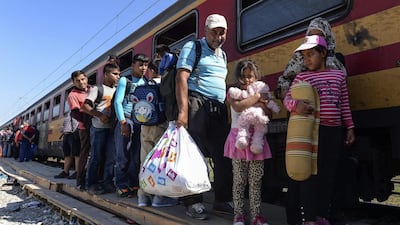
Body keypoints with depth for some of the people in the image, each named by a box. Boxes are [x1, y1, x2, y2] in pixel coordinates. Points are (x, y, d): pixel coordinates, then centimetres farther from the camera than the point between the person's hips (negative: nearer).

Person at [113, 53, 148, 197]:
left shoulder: (147, 83, 15)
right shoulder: (124, 80, 6)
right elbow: (118, 102, -2)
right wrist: (123, 122, -11)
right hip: (125, 120, -3)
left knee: (137, 156, 5)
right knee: (123, 155, -1)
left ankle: (133, 184, 14)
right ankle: (122, 185, 7)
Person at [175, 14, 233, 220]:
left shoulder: (222, 55, 22)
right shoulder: (193, 48, 1)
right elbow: (181, 78, -11)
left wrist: (227, 109, 15)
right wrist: (183, 111, -21)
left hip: (219, 109, 7)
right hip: (197, 104, -6)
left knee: (223, 155, 5)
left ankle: (223, 200, 18)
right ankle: (193, 202, 6)